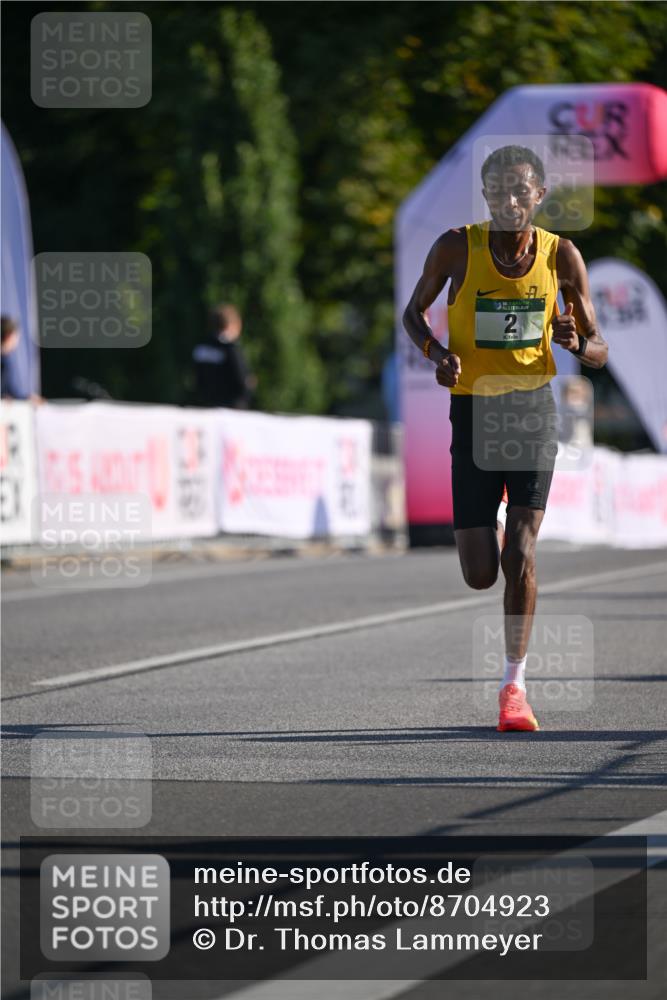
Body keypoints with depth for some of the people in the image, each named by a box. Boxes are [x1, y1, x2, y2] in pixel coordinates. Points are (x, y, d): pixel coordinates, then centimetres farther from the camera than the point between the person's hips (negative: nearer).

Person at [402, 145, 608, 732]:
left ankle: (515, 682, -3)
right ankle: (492, 530, 38)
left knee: (521, 550, -15)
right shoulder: (458, 248, -7)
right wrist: (438, 353, -13)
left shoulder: (561, 256, -4)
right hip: (473, 406, 0)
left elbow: (598, 352, 3)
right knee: (480, 574, -1)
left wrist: (579, 344, -21)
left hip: (533, 405, 0)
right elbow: (413, 312, 8)